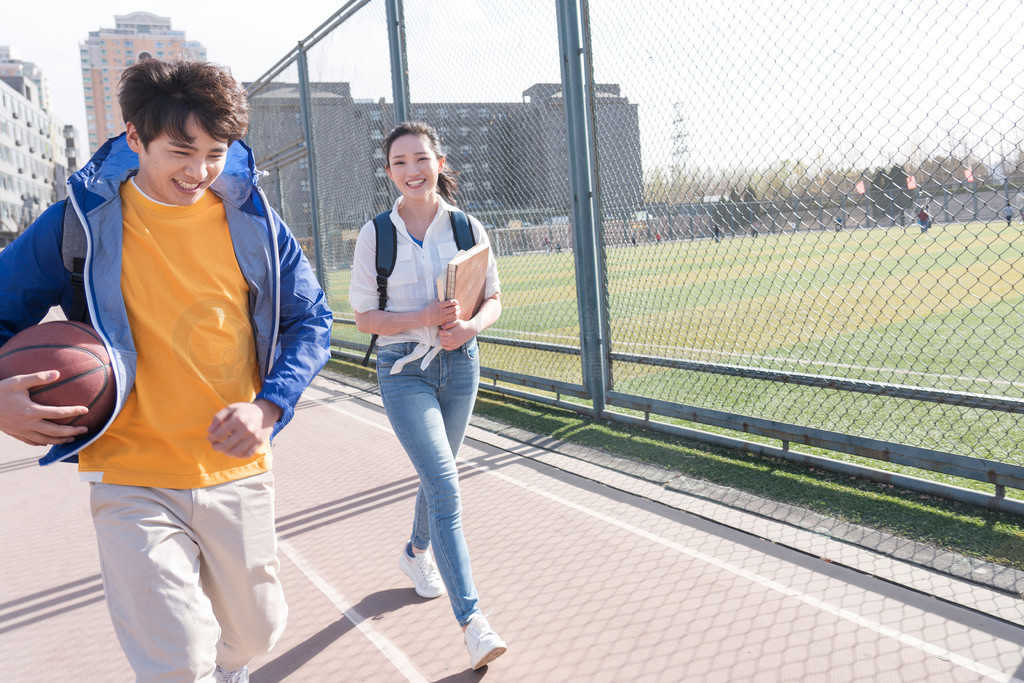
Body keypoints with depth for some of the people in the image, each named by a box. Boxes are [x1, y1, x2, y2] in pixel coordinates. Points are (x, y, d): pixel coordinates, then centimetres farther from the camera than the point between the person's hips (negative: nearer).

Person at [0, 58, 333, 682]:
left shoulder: (251, 219, -1)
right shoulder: (82, 221, -6)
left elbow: (311, 320, 3)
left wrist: (268, 406, -13)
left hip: (239, 472, 2)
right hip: (132, 480, -2)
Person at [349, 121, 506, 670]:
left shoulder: (467, 227, 1)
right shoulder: (375, 235, -4)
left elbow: (493, 299, 6)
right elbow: (364, 319, -4)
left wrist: (471, 326, -16)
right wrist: (423, 318, -19)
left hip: (459, 362, 3)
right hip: (403, 368, -3)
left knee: (439, 474, 19)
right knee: (445, 485, -14)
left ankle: (416, 552, 49)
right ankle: (471, 620, -12)